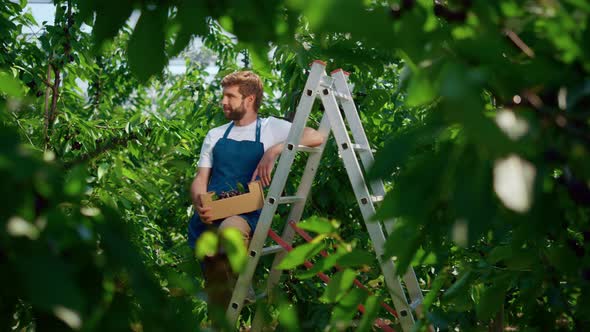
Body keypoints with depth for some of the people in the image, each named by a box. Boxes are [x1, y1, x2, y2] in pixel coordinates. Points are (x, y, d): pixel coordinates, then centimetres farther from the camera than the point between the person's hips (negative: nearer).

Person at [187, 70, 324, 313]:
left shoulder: (271, 128, 8)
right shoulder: (215, 135, 21)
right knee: (217, 297, -5)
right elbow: (200, 179, 14)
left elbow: (316, 137, -6)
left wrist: (274, 150, -18)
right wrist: (199, 203, -9)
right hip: (209, 218, 4)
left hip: (246, 214, -4)